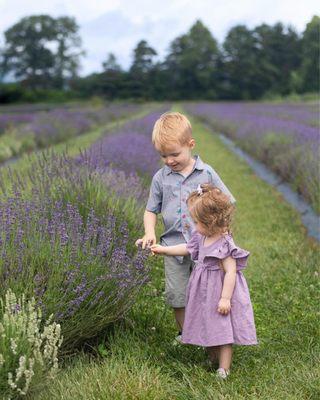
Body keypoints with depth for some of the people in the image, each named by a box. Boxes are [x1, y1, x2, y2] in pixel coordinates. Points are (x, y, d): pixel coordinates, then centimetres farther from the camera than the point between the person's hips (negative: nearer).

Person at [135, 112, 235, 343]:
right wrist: (150, 233, -8)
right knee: (177, 297, 8)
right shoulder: (160, 178, 2)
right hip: (174, 246, 2)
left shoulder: (206, 173, -4)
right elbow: (151, 210, 10)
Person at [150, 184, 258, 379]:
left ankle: (224, 370, 5)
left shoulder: (224, 244, -23)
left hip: (220, 292, -9)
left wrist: (225, 298, -26)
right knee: (208, 328, 18)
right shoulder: (202, 238, 3)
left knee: (223, 331, -1)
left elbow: (230, 272, -24)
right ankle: (212, 361, 33)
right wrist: (163, 249, 23)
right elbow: (187, 248, 21)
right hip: (205, 293, 9)